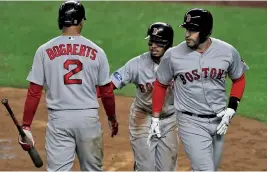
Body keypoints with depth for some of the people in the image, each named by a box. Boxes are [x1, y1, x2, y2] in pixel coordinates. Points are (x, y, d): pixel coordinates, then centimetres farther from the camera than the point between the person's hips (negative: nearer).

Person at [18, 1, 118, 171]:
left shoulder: (44, 50, -1)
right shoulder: (96, 51, 1)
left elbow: (34, 92, -4)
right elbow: (106, 92, 6)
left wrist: (26, 126, -1)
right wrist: (112, 118, 22)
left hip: (59, 119, -1)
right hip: (88, 118, 1)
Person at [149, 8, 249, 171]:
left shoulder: (228, 51, -8)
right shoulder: (173, 55, -12)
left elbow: (239, 80, 9)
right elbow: (161, 85, 4)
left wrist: (231, 109, -2)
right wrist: (155, 118, 5)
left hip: (218, 120, 4)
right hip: (191, 122, -3)